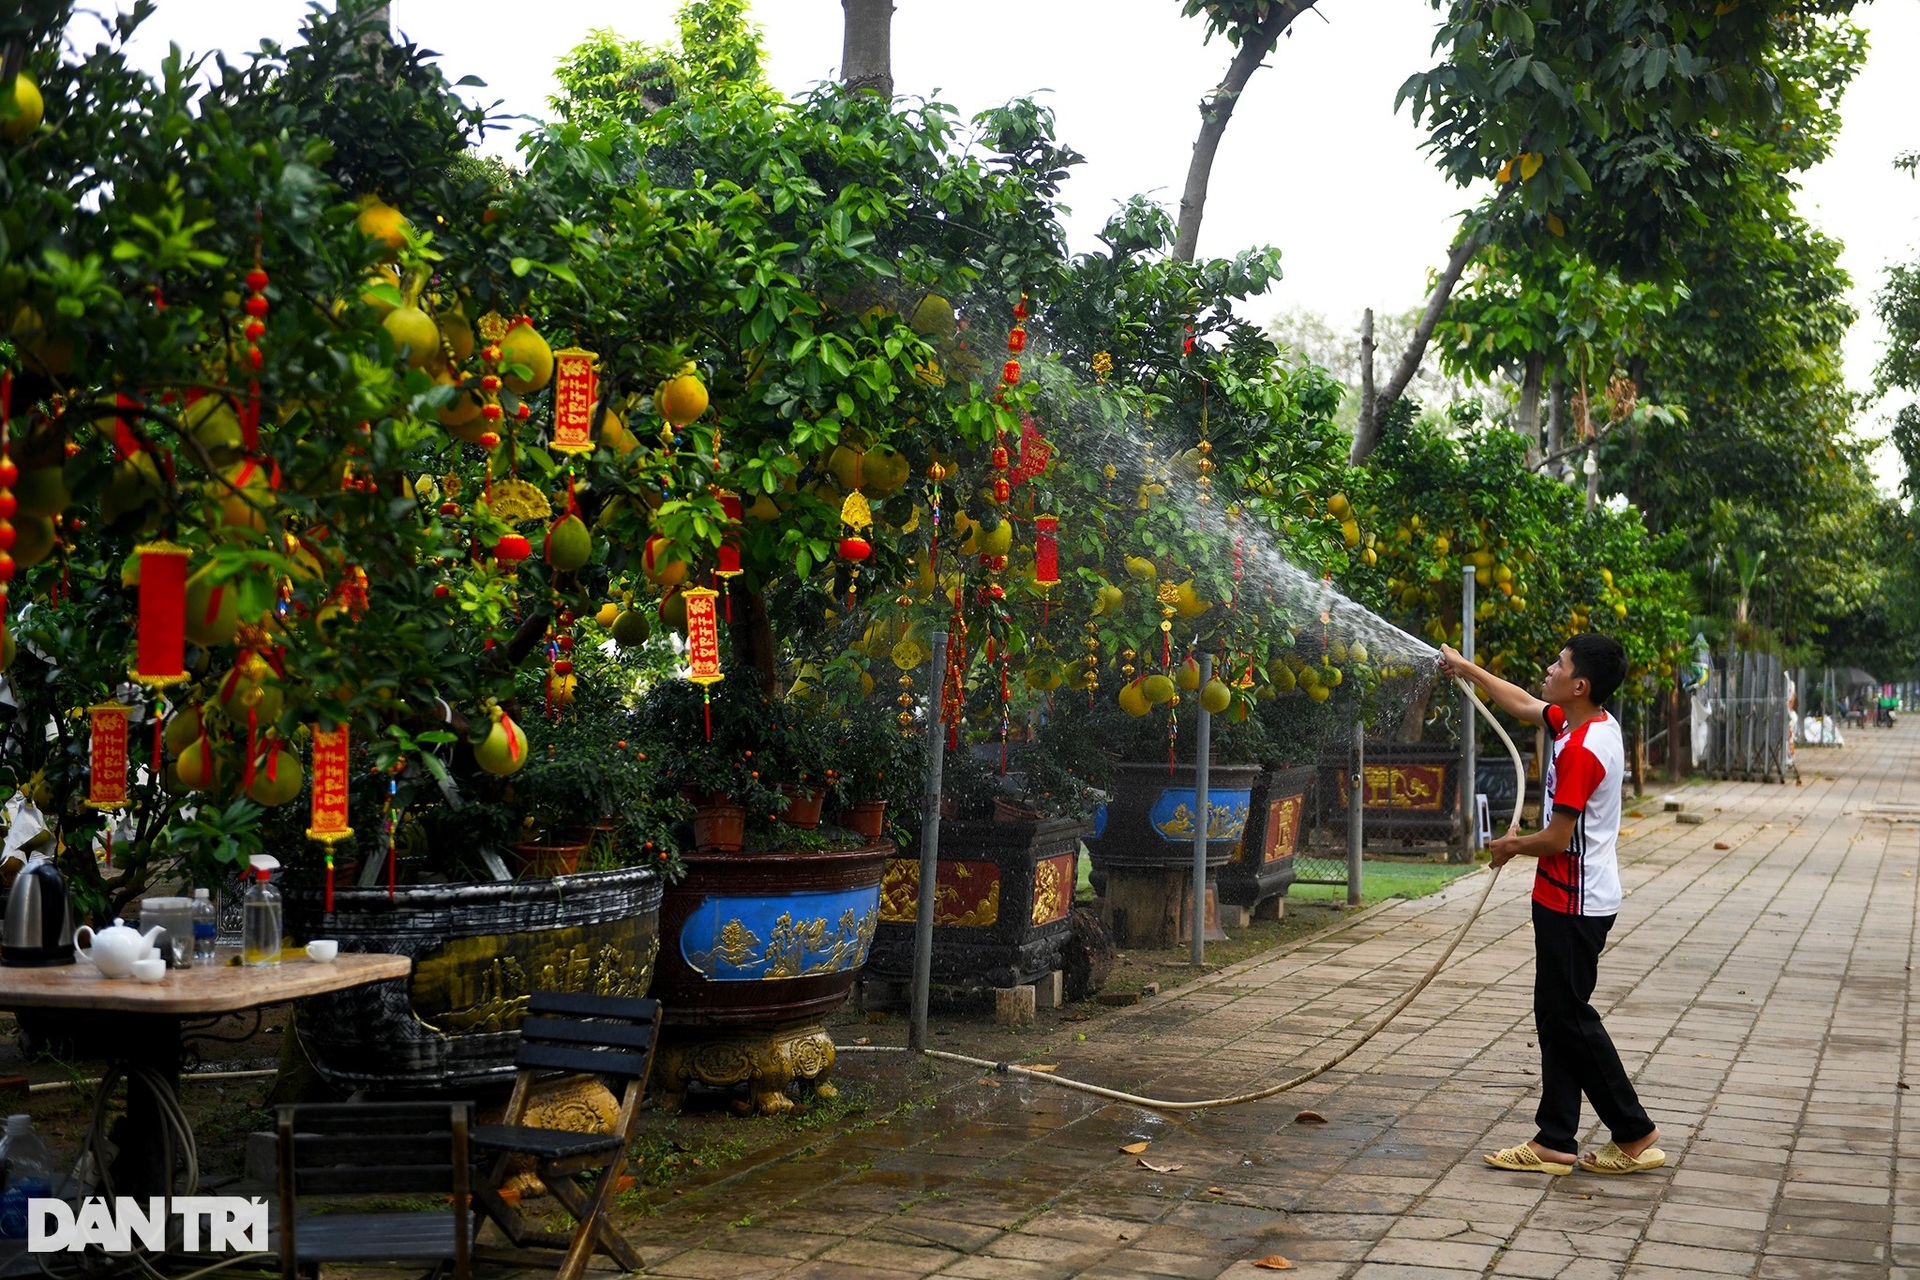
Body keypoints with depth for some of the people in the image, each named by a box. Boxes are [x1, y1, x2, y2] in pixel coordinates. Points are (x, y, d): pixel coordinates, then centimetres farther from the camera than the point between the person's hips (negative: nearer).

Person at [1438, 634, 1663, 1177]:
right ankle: (1555, 1142, 15)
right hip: (1569, 901, 10)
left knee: (1570, 1019, -2)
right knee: (1556, 1018, 11)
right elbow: (1522, 704, 23)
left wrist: (1512, 846, -3)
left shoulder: (1581, 750, -23)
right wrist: (1465, 668, 28)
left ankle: (1635, 1135, 7)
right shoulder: (1592, 723, 6)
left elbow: (1557, 839, -22)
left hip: (1574, 906, -10)